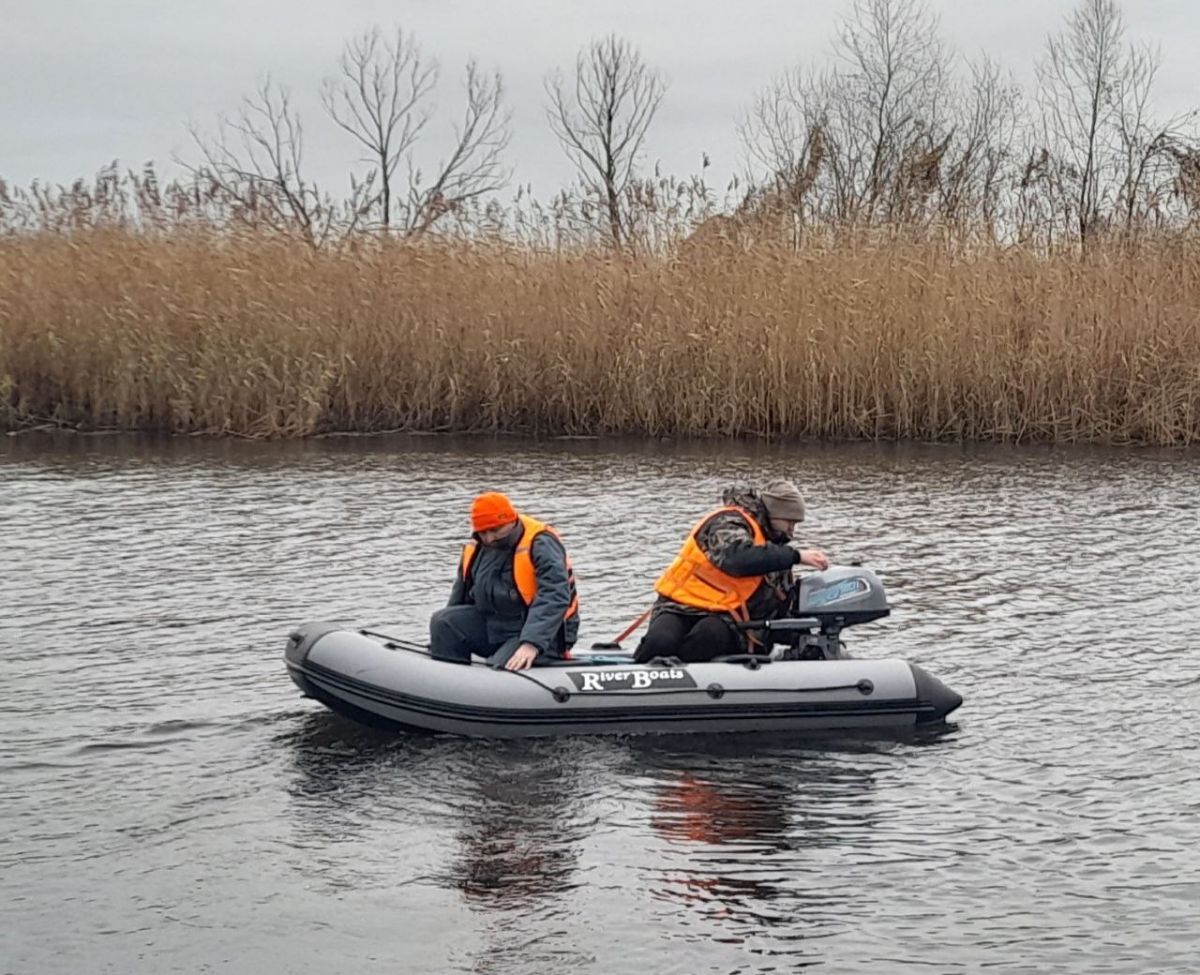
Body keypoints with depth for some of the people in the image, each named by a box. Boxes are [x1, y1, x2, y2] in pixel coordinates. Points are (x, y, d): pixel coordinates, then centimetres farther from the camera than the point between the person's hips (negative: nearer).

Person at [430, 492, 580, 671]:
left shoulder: (541, 545, -17)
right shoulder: (476, 549, 5)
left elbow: (554, 598, -29)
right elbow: (460, 597, 19)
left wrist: (531, 644, -40)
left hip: (540, 632, -7)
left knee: (503, 669, -32)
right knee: (442, 623, -12)